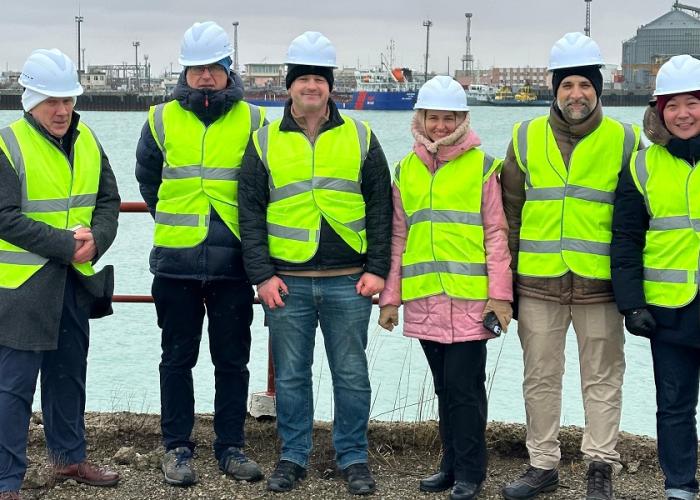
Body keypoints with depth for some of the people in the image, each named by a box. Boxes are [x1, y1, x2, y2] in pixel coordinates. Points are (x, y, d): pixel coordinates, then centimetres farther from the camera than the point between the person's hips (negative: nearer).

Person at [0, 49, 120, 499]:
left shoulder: (86, 141, 7)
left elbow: (109, 199, 9)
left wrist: (96, 239, -11)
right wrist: (68, 244, -20)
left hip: (76, 281, 7)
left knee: (68, 375, 19)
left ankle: (69, 457, 35)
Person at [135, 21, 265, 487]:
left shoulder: (253, 121, 1)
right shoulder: (162, 120, 4)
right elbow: (148, 180, 19)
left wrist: (240, 225, 9)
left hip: (233, 263, 0)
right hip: (175, 261, 1)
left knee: (233, 359, 7)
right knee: (178, 358, 7)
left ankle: (232, 446, 18)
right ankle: (177, 448, 17)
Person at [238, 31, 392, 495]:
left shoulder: (360, 138, 4)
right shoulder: (265, 142, 4)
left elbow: (380, 207, 4)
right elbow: (251, 213, 3)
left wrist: (377, 268, -3)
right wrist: (262, 275, -4)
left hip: (348, 282, 0)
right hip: (287, 282, 0)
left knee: (351, 374, 7)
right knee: (291, 375, 9)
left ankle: (354, 457, 20)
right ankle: (294, 456, 21)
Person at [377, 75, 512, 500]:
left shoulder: (482, 166, 0)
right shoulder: (406, 169, 11)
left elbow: (496, 233, -1)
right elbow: (398, 237, 13)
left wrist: (500, 293, -7)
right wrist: (390, 296, 10)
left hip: (470, 297, -4)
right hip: (424, 300, 4)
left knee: (464, 387, -1)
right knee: (444, 386, 13)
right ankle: (452, 465, 24)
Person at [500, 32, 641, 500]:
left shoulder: (624, 141, 1)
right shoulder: (526, 138, 5)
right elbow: (510, 210, 10)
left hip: (600, 283, -2)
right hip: (538, 284, 2)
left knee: (602, 378, 6)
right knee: (540, 378, 10)